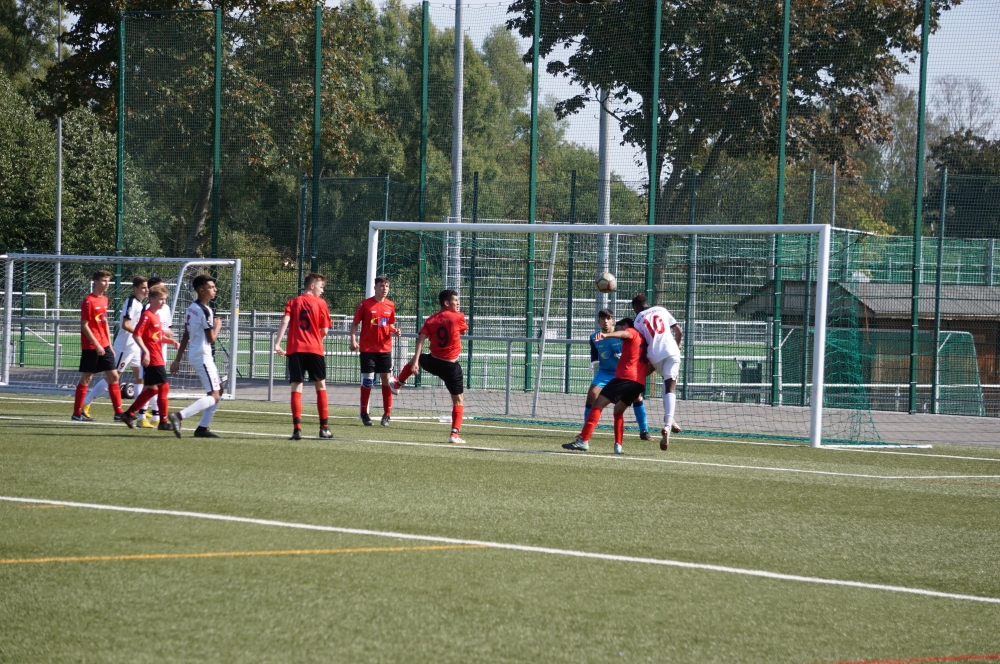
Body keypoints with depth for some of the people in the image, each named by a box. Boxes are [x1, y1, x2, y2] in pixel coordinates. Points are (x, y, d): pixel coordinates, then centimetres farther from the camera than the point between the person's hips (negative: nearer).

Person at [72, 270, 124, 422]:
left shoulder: (104, 300, 12)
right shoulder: (88, 301, -13)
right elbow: (84, 325, -15)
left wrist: (109, 345, 16)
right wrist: (97, 345, -19)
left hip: (104, 346, 8)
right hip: (90, 346, -8)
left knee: (113, 376, 5)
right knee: (86, 378, -2)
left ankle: (118, 412, 8)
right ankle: (77, 413, 5)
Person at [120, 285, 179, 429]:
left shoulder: (156, 315, 15)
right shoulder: (147, 315, -13)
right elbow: (136, 335, -19)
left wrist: (170, 341, 7)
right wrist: (145, 351, -26)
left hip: (158, 359, 10)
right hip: (152, 358, -10)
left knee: (151, 389, 14)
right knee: (164, 386, -8)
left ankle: (129, 414, 22)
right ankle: (163, 422, -4)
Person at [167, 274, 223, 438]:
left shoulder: (191, 308, 11)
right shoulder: (205, 311, -17)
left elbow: (185, 336, 15)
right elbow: (211, 338, -18)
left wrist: (178, 360, 17)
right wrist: (218, 326, 2)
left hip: (194, 355, 10)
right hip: (203, 356, -10)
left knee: (218, 390, 18)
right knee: (213, 396, -11)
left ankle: (202, 428, 14)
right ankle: (179, 417, -25)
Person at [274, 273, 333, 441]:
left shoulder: (293, 302, 8)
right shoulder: (320, 303, 2)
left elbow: (285, 322, -7)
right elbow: (324, 330, -2)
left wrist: (277, 343, -12)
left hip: (295, 350, 1)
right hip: (315, 349, -1)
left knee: (296, 387, 1)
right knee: (320, 385, 12)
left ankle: (297, 428, -11)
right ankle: (324, 427, 13)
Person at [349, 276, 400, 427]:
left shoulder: (390, 305, 6)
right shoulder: (365, 304, -5)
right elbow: (355, 323, -1)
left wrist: (394, 331, -3)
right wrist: (353, 340, -13)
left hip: (385, 349, 3)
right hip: (368, 349, -3)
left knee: (387, 379, 1)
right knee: (367, 381, 0)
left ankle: (387, 414, 8)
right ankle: (364, 413, 12)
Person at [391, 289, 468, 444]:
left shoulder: (431, 321, 1)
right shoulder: (458, 317, -8)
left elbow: (420, 340, -7)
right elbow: (464, 331, 13)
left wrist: (415, 362, -11)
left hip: (433, 362, 4)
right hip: (451, 366, -4)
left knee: (415, 360, 38)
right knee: (458, 400, 3)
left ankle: (397, 385, 55)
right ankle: (455, 434, -8)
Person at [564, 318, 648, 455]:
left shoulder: (631, 332, 7)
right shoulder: (643, 339, 29)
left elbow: (623, 334, -19)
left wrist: (606, 335, -37)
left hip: (625, 376, -8)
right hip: (640, 382, 8)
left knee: (598, 404, -8)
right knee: (618, 411, 23)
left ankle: (583, 440, -19)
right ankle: (618, 445, 8)